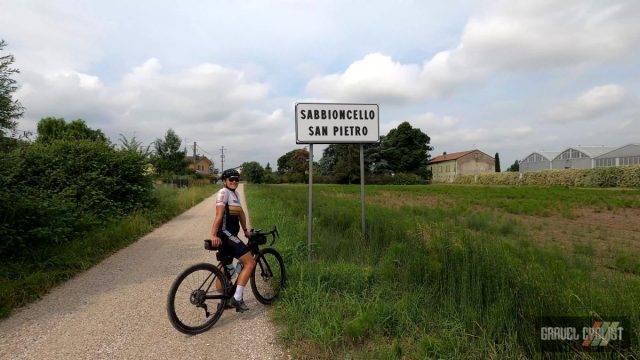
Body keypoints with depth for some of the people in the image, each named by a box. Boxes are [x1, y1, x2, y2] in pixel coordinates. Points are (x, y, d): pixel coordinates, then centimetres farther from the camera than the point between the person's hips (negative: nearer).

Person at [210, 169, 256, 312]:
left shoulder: (235, 194, 18)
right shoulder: (223, 192, -11)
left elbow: (241, 213, 22)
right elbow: (219, 215, -22)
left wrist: (246, 230, 19)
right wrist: (213, 235, -30)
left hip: (230, 235, 10)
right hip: (225, 235, -10)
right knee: (250, 262, -12)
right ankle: (237, 298, -9)